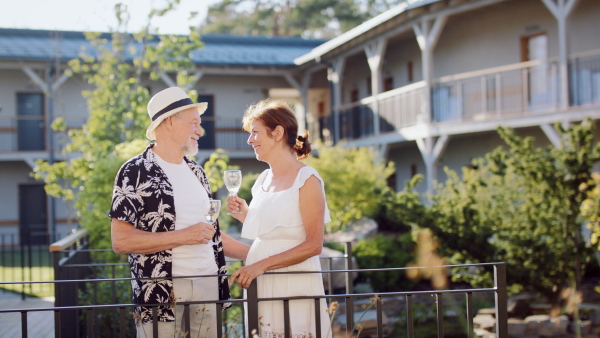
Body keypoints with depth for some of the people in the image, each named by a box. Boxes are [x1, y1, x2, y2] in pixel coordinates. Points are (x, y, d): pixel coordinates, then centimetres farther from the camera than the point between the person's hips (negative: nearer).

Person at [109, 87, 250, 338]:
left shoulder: (196, 172, 17)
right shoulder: (135, 172, -5)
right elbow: (120, 241, -12)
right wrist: (182, 237, -16)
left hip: (208, 287, 6)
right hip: (163, 292, -6)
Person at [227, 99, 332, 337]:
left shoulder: (306, 179, -8)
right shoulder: (263, 180, 13)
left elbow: (313, 245, -14)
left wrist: (261, 265, -19)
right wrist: (245, 216, 4)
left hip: (294, 285, -6)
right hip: (261, 287, 6)